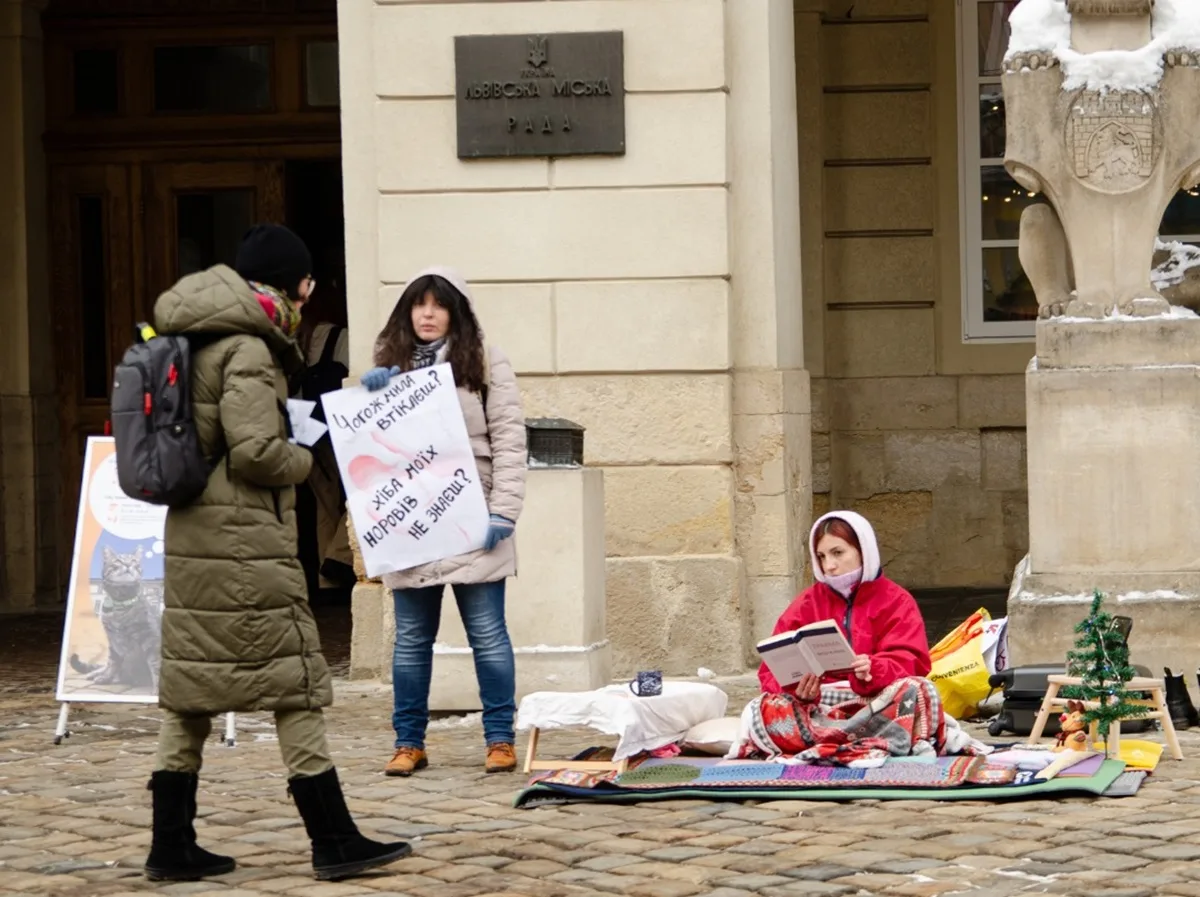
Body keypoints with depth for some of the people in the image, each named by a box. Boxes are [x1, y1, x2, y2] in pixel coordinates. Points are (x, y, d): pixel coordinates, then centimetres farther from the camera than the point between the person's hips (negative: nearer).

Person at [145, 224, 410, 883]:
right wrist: (304, 460, -1)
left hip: (192, 536, 9)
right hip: (246, 541, -9)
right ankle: (333, 842, 0)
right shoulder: (247, 347, -14)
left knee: (190, 689, 10)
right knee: (294, 684, -3)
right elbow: (255, 451, -21)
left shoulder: (199, 339, 14)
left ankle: (171, 846, 12)